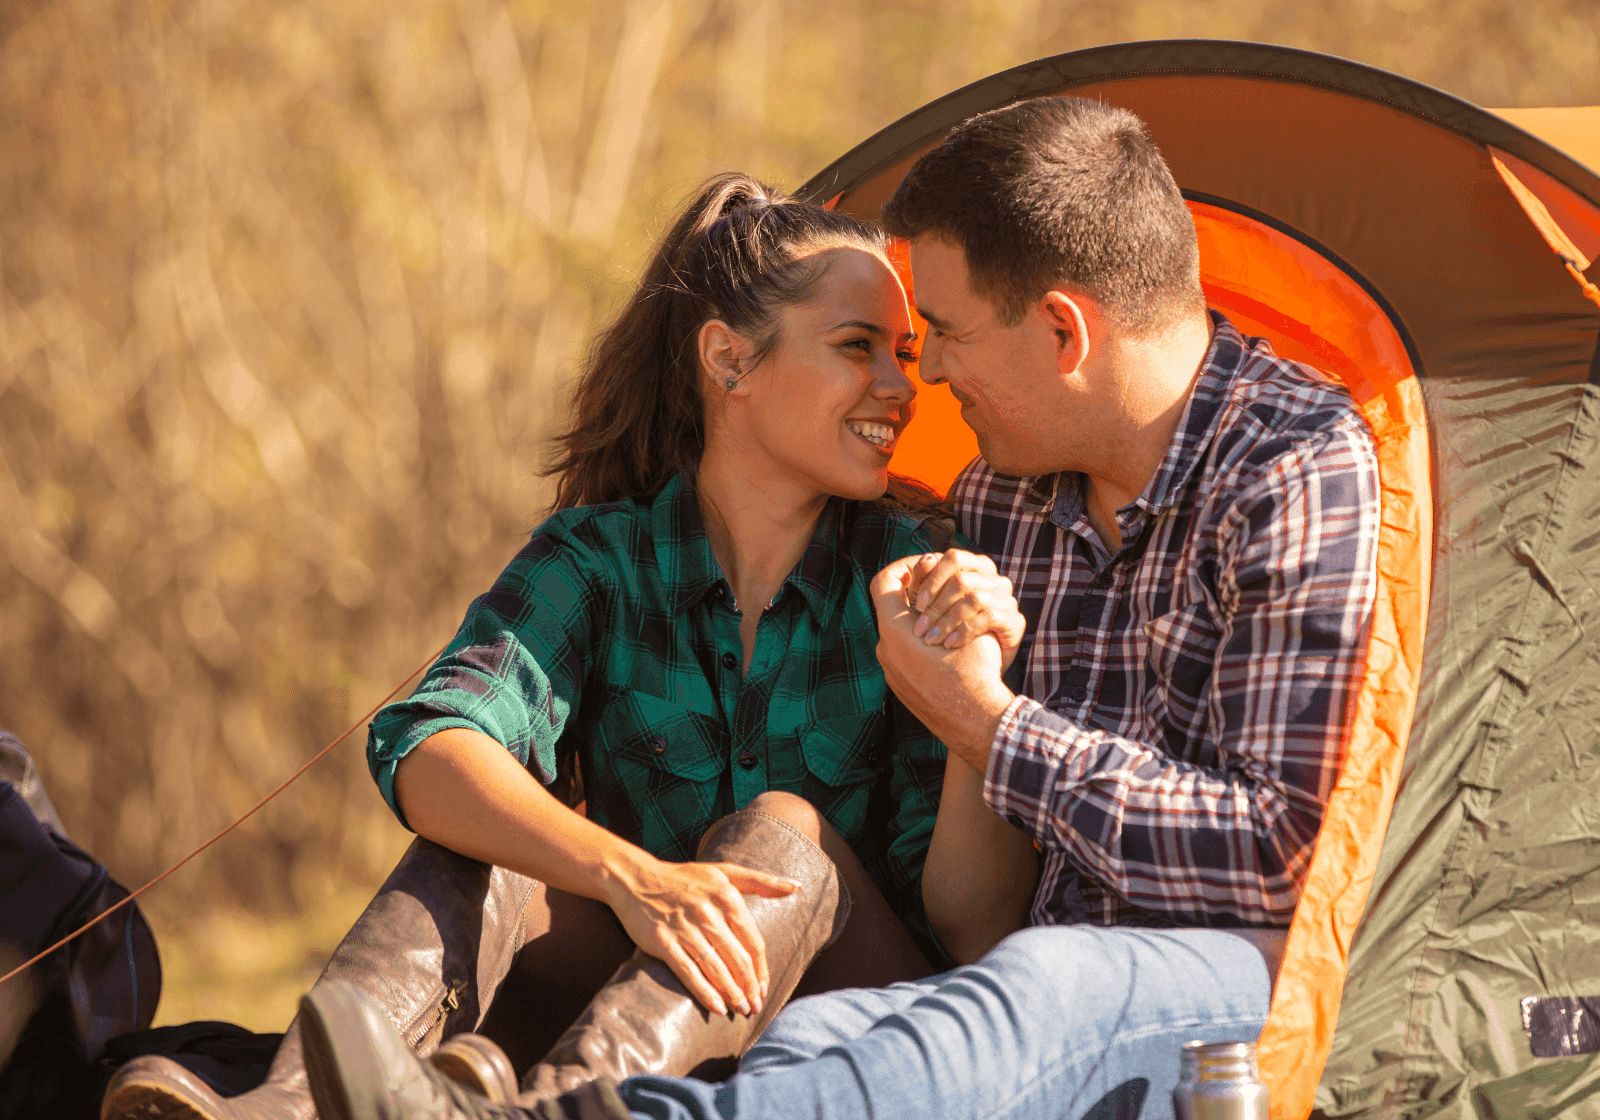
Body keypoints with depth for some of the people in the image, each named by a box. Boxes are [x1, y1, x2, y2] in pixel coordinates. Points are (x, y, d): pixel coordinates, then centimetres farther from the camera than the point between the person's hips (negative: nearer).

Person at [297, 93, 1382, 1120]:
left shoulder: (1297, 471, -10)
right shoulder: (1006, 494, 15)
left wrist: (987, 723, -13)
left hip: (1250, 983, -7)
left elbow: (1280, 856, -16)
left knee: (1048, 992, -41)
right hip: (1057, 1020, 7)